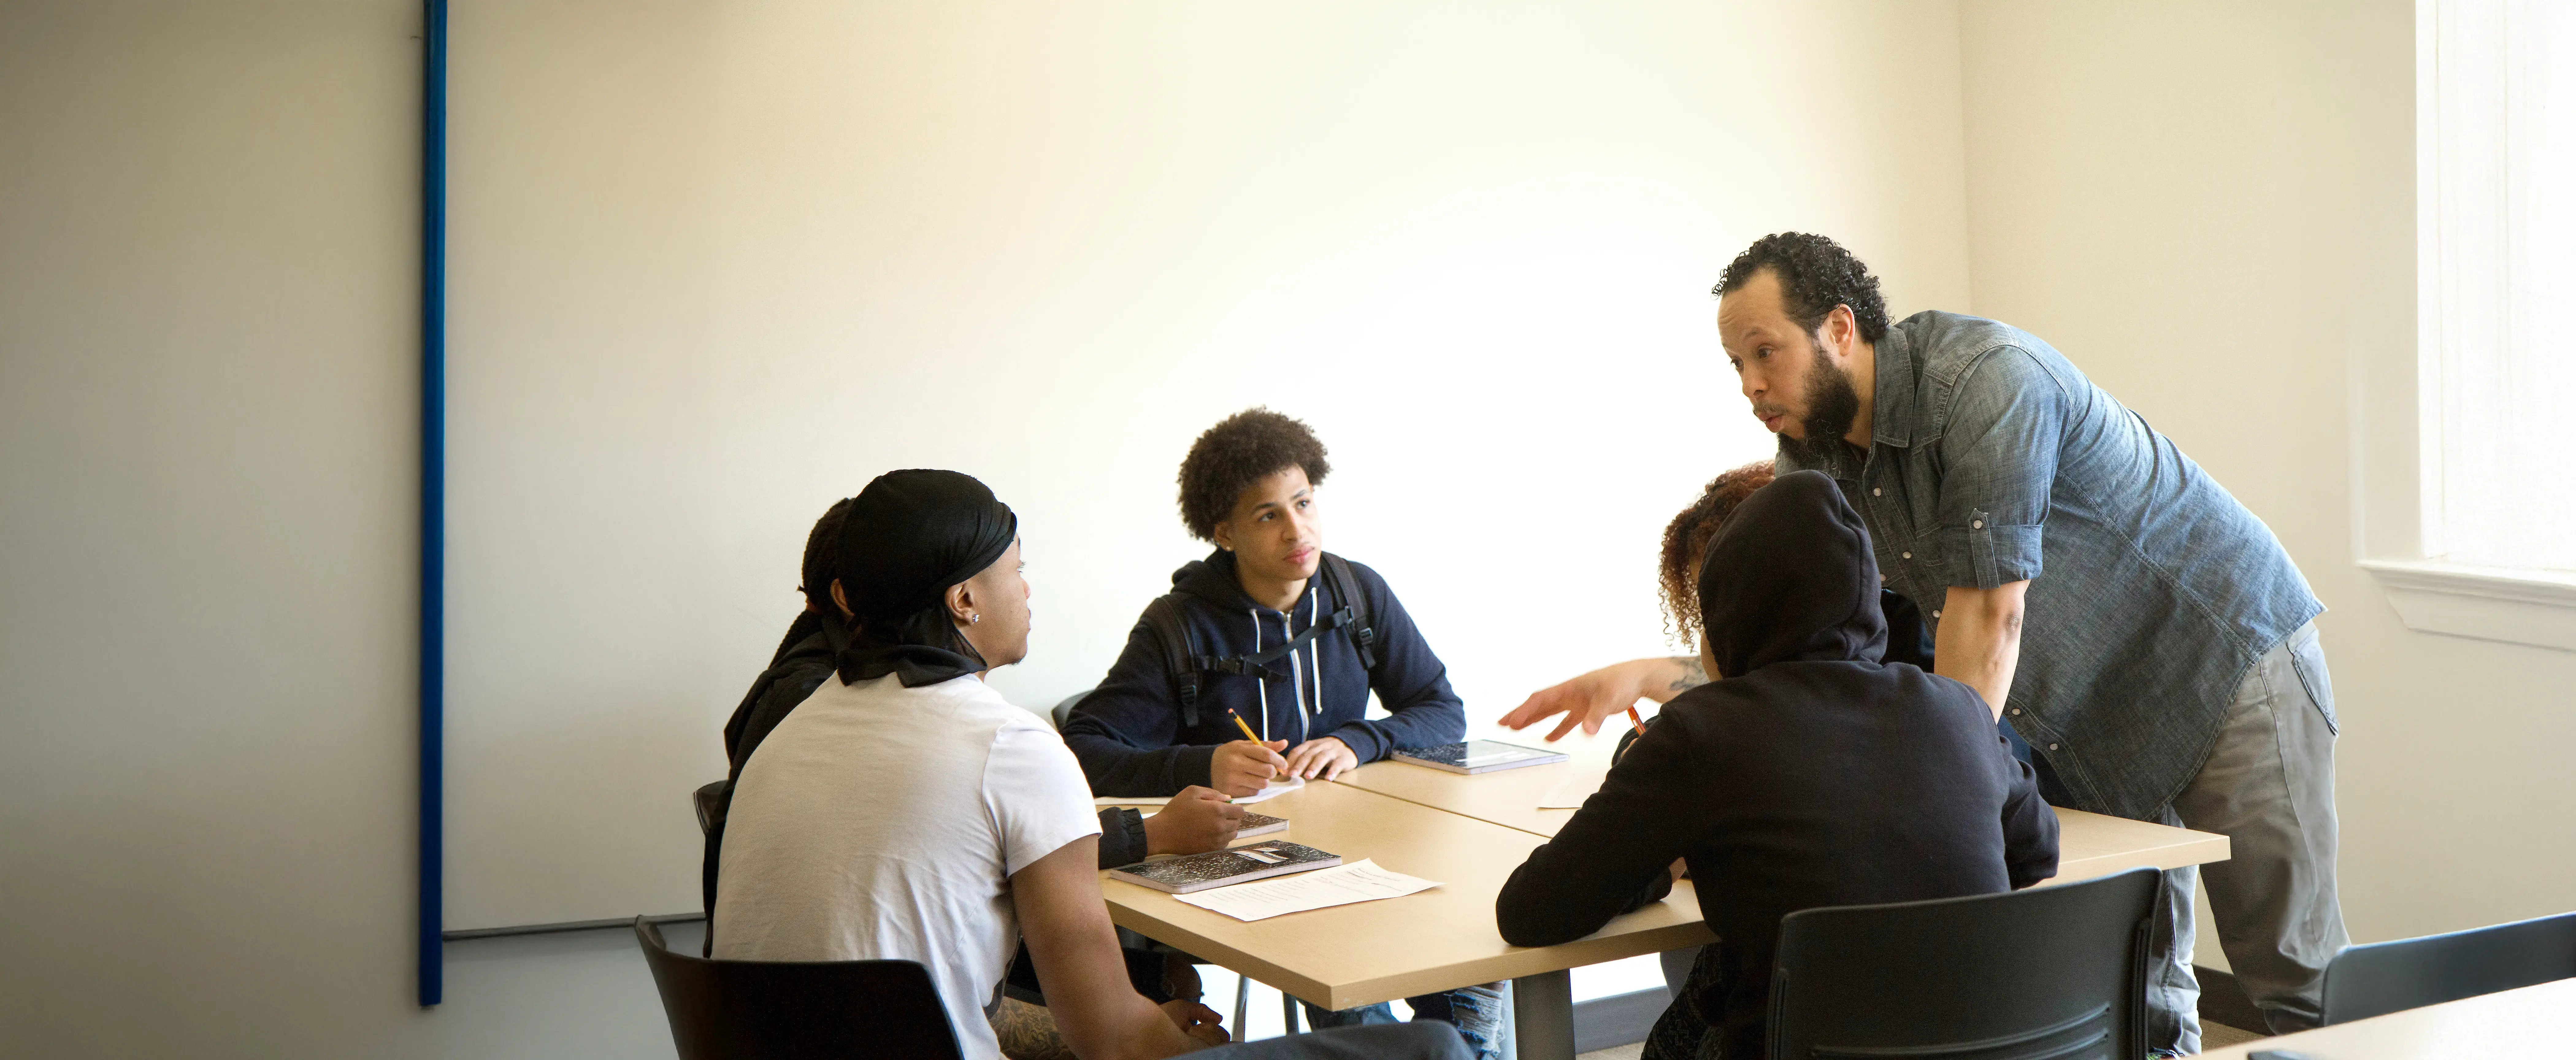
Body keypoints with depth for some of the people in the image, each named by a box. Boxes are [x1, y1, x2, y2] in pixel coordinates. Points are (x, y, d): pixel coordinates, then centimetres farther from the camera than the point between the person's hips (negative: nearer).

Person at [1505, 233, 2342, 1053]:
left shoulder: (1987, 381, -28)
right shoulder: (1812, 452, -4)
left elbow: (1987, 621, -31)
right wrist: (1650, 676, -16)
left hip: (2226, 657, -7)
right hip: (2084, 713, 7)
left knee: (2294, 985, -2)